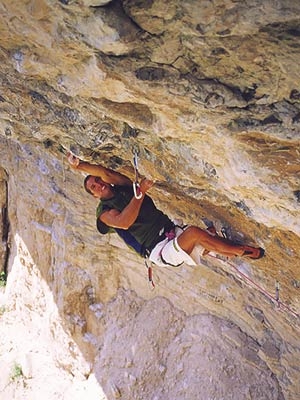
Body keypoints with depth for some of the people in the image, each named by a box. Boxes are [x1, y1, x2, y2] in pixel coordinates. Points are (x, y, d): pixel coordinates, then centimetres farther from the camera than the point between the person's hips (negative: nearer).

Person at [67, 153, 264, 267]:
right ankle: (244, 251, -19)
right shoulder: (104, 213, 3)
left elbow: (105, 173, -3)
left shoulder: (124, 187, 18)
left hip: (173, 231, 7)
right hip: (160, 250, -7)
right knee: (194, 232, -29)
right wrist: (141, 192, -25)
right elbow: (124, 222, -20)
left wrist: (80, 165, -11)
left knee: (211, 237, -13)